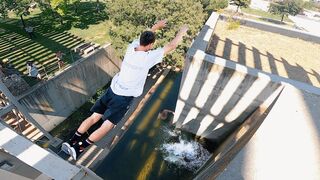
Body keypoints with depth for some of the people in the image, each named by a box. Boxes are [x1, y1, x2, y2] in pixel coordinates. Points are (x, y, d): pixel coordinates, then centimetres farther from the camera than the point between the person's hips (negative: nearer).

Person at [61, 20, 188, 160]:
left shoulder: (131, 47, -1)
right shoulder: (148, 57, -17)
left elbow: (144, 37, 23)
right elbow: (171, 46, -6)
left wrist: (155, 27, 36)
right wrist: (181, 32, 11)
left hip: (112, 89, 7)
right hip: (125, 97, -6)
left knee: (94, 117, 14)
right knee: (107, 126, 2)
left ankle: (71, 141, 17)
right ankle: (79, 148, 1)